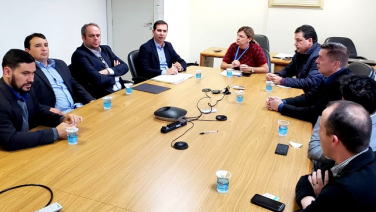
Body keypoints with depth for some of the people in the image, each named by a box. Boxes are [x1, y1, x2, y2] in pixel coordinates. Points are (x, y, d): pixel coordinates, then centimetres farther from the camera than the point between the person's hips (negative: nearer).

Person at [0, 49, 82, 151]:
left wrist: (62, 119, -5)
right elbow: (10, 140, -28)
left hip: (30, 148, 6)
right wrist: (56, 132, -24)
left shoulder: (25, 90, -2)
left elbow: (39, 113, 13)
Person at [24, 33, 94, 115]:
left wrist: (91, 101, 5)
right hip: (56, 115, -6)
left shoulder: (60, 64, 18)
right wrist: (48, 109, -24)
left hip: (78, 108, 6)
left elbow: (75, 86, 20)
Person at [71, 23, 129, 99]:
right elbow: (97, 80, -17)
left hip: (121, 90, 8)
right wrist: (116, 75, 0)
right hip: (102, 97, -7)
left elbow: (124, 67, 9)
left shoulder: (106, 49, 17)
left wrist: (109, 71, -9)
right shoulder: (79, 55, -6)